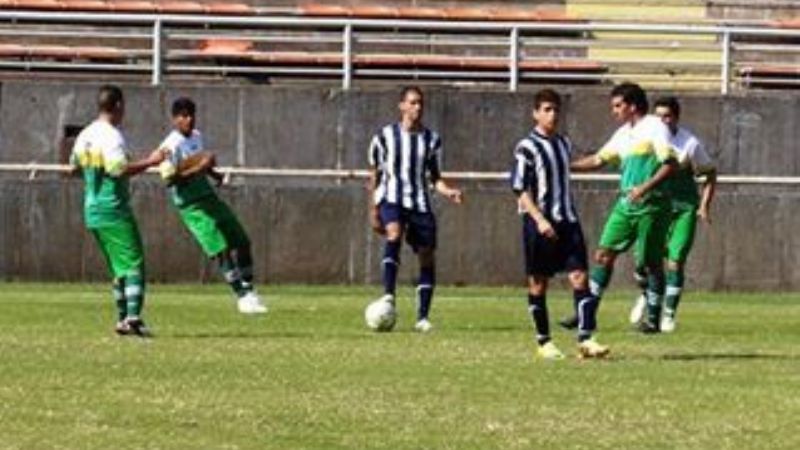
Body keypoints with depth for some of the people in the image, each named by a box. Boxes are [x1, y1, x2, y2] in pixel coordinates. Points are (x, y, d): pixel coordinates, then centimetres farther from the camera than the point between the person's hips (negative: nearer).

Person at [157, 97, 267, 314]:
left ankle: (248, 290, 19)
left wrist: (212, 173, 6)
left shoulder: (197, 136, 10)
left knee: (241, 241, 8)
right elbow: (170, 179, -22)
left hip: (209, 197, 8)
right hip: (191, 205, -8)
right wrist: (199, 169, -28)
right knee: (221, 249, -14)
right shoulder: (171, 146, -16)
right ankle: (243, 296, -8)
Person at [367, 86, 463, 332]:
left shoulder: (431, 139, 11)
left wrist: (448, 192, -4)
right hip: (392, 199, -3)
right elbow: (374, 175, 10)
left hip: (420, 204, 3)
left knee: (427, 257, -1)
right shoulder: (385, 136, 4)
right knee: (394, 232, -34)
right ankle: (388, 295, -39)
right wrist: (373, 211, 6)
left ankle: (423, 317, 7)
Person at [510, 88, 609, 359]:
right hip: (539, 223, -5)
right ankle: (543, 342, 13)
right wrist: (540, 220, -19)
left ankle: (585, 339, -11)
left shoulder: (564, 144, 13)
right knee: (538, 283, 3)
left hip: (567, 221, 5)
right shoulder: (527, 147, -6)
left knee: (579, 276, -7)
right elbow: (520, 189, -10)